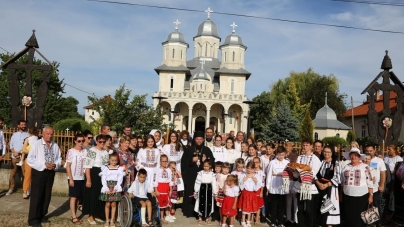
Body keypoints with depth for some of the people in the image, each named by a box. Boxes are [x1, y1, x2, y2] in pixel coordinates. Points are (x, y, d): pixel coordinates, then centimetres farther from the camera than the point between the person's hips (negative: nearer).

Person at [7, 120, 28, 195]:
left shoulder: (27, 135, 2)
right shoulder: (14, 134, 11)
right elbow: (11, 144, 9)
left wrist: (19, 152, -11)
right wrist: (14, 152, -6)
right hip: (14, 156, 3)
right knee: (12, 174, 6)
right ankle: (11, 189, 16)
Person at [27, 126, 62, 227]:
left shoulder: (55, 146, 4)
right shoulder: (36, 144, -8)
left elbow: (59, 159, 9)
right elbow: (30, 159, -12)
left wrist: (55, 165, -12)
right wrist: (44, 164, -19)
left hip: (50, 173, 4)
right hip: (39, 172, -4)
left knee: (47, 196, 14)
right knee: (36, 196, 1)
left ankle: (42, 216, 31)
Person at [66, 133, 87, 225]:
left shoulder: (85, 151, 3)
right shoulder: (71, 151, -7)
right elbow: (68, 166, -6)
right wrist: (70, 179, -11)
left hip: (82, 178, 4)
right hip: (74, 178, -4)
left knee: (78, 198, 9)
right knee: (73, 197, 2)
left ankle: (73, 216, 18)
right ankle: (74, 217, 8)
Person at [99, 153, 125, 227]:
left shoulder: (120, 168, 4)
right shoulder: (105, 168, 2)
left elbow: (120, 179, 0)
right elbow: (103, 179, -3)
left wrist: (115, 188, -10)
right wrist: (106, 189, -12)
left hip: (115, 188, 1)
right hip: (107, 188, 0)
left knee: (113, 204, 3)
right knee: (107, 204, 2)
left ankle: (112, 221, 12)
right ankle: (107, 220, 14)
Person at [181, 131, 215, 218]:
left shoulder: (207, 150, 10)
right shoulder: (188, 149, 7)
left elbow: (213, 160, 8)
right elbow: (183, 161, 2)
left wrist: (206, 160, -10)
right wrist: (191, 160, -12)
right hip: (191, 175, 0)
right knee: (190, 193, -1)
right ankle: (189, 211, 12)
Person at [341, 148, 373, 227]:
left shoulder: (365, 167, -2)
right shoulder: (346, 167, 8)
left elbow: (369, 182, -3)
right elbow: (342, 182, 13)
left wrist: (371, 195, -7)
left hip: (361, 197, -3)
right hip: (347, 197, 3)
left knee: (360, 218, 4)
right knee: (349, 217, 9)